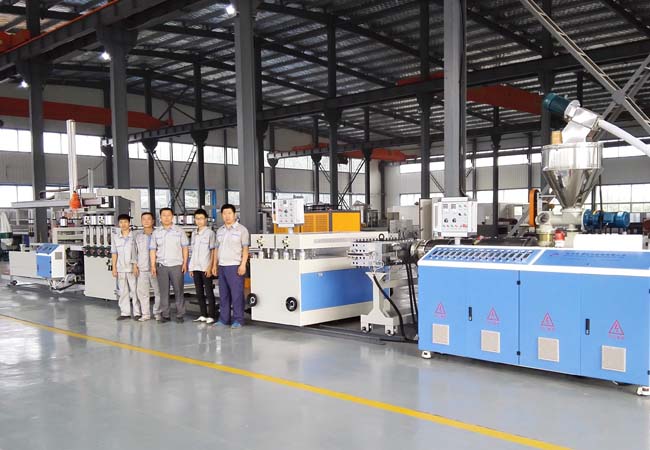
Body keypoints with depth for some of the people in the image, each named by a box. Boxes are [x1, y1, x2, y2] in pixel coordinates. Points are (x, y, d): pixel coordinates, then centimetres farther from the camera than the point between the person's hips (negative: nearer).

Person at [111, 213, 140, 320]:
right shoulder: (115, 237, 8)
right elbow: (114, 253, 10)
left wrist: (136, 266, -10)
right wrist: (114, 267, 6)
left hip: (132, 268, -3)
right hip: (120, 269, 3)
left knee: (135, 291, 0)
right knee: (123, 292, 8)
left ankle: (137, 312, 6)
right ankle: (125, 312, 15)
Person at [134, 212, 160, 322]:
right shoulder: (138, 236, 10)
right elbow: (135, 251, 12)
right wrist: (135, 264, 4)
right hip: (142, 268, 3)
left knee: (158, 291, 1)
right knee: (142, 292, 4)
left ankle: (157, 312, 12)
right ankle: (145, 314, 12)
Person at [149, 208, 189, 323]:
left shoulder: (179, 231, 5)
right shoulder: (156, 233, 10)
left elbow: (185, 248, 4)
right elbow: (152, 250, 9)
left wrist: (185, 263, -4)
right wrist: (153, 265, 2)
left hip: (176, 265, -2)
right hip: (161, 266, 2)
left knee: (179, 291, -2)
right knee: (163, 291, 3)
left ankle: (180, 315, 3)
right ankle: (164, 315, 10)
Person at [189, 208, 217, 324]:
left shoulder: (210, 233, -3)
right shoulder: (194, 233, 13)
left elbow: (213, 251, -6)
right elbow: (192, 252, 15)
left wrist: (210, 267, -13)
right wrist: (191, 267, 10)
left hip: (206, 268, -6)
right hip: (195, 268, 6)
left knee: (209, 292, -2)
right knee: (199, 293, 9)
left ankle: (211, 316, 2)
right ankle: (203, 315, 16)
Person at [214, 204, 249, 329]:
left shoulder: (241, 229, -3)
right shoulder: (220, 231, 16)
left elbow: (245, 249, -7)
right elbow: (217, 249, 19)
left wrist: (243, 265, -15)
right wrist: (215, 265, 13)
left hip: (235, 266, -6)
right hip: (222, 266, 6)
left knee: (237, 294, -4)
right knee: (223, 295, 11)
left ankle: (238, 320, 1)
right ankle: (223, 319, 18)